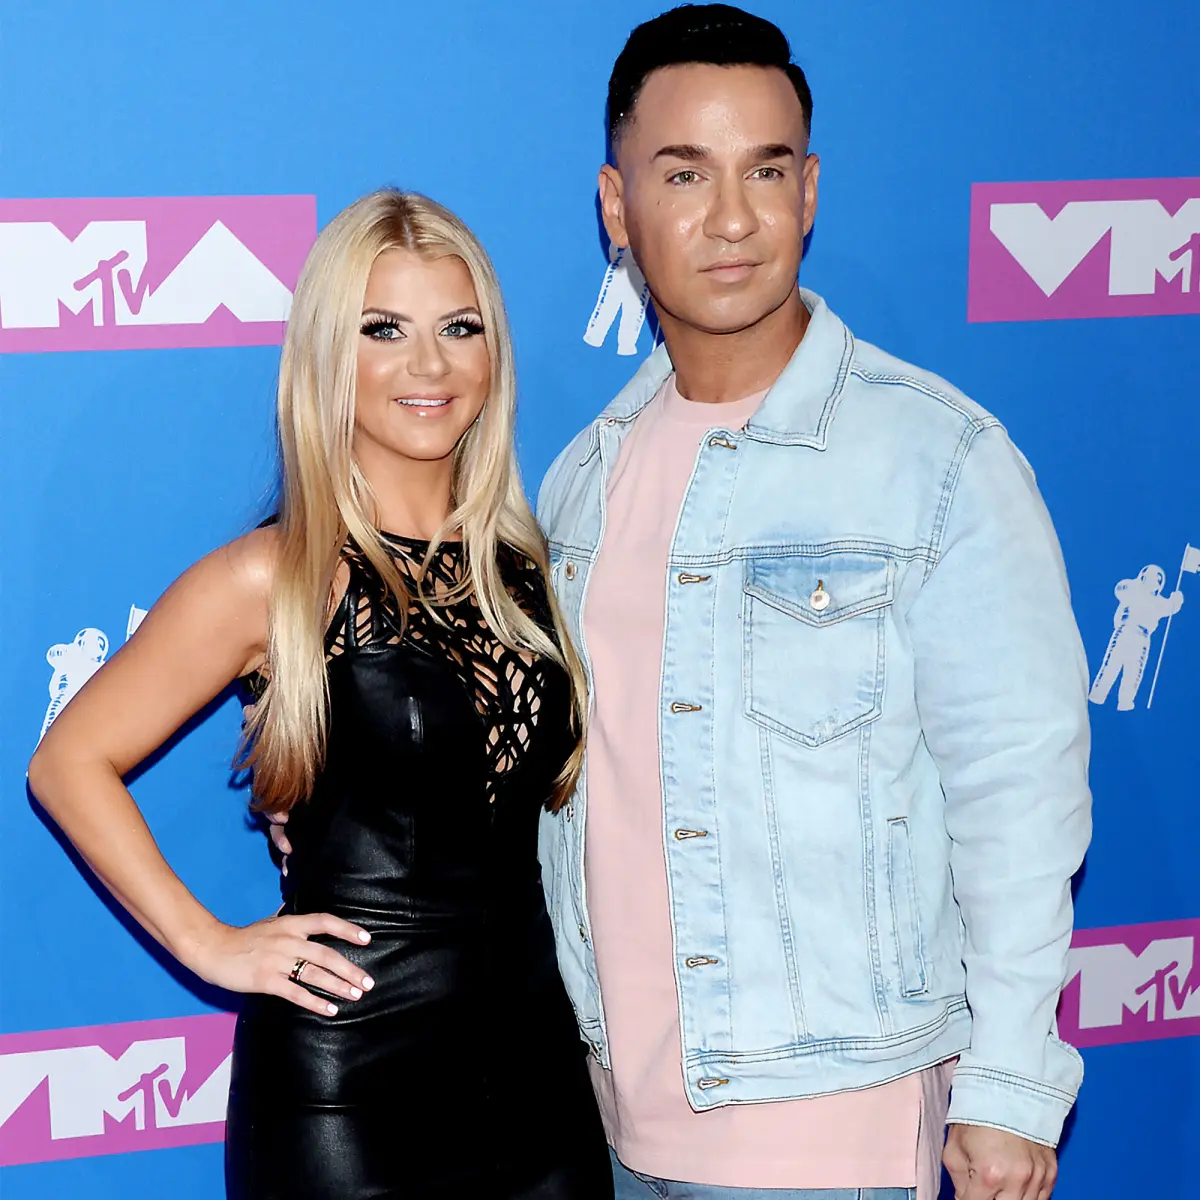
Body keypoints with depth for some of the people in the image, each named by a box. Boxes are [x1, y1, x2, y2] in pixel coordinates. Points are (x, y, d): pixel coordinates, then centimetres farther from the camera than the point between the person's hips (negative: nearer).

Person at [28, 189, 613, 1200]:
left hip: (534, 1050, 5)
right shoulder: (277, 578, -10)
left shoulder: (523, 564, 6)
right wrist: (209, 945, -9)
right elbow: (72, 762, -8)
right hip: (348, 1074, -5)